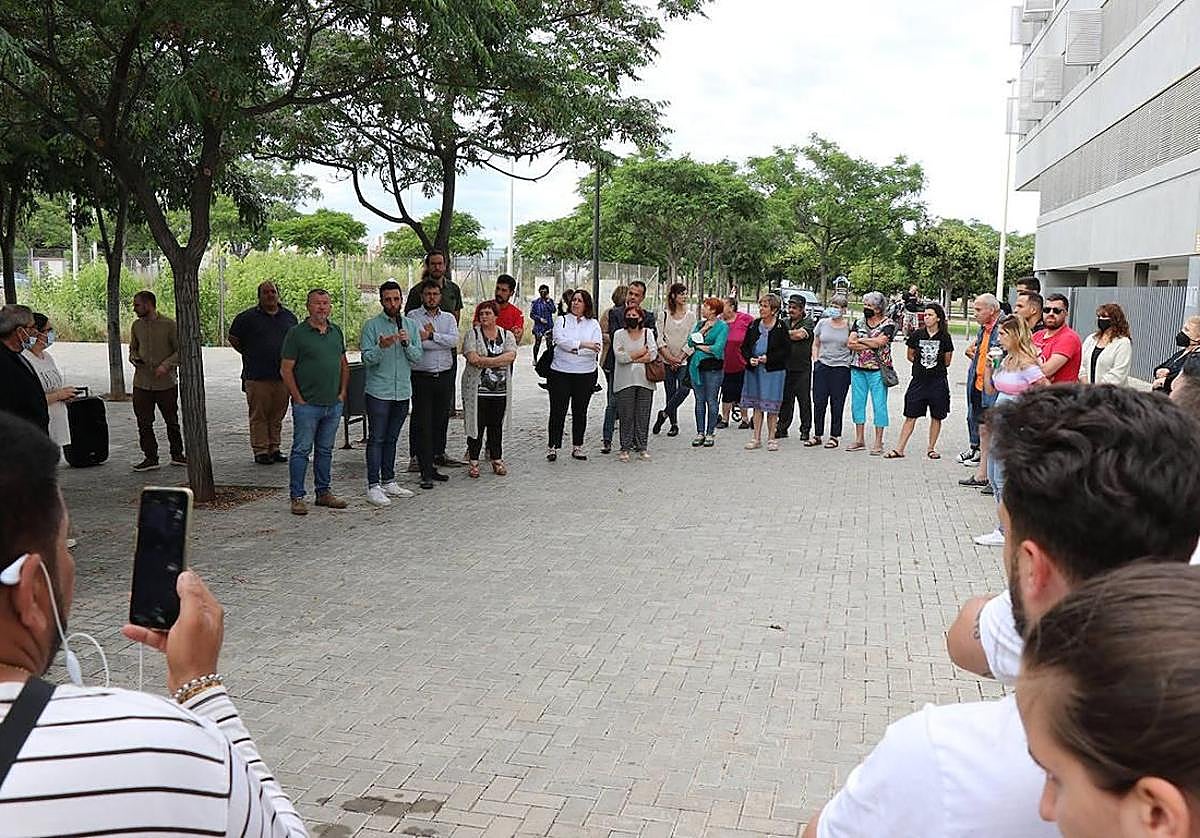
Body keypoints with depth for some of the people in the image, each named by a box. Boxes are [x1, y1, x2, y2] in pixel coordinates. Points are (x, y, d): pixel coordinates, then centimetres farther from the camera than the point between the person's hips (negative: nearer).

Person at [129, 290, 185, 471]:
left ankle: (177, 455, 22)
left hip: (166, 383, -4)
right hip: (142, 383, 4)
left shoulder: (169, 325, -7)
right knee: (144, 423, 3)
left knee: (172, 421, 8)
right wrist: (134, 358, -2)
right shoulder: (136, 326, 8)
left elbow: (180, 351, -4)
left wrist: (166, 365, -18)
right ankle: (150, 458, 12)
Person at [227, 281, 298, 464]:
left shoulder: (289, 317, 11)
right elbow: (233, 339, 9)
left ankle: (274, 449, 17)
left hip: (282, 375, 3)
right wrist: (250, 356, 6)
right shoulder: (248, 317, 0)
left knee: (277, 415, 8)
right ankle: (260, 451, 5)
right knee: (259, 415, -1)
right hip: (257, 377, -3)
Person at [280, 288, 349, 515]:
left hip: (334, 404, 5)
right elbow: (286, 369, -7)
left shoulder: (336, 331, 12)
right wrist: (298, 399, -10)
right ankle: (297, 497, 5)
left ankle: (324, 492, 22)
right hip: (307, 405, -5)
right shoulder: (296, 333, -6)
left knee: (325, 450, 13)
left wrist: (343, 392, 8)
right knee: (301, 450, -1)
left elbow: (344, 365, 19)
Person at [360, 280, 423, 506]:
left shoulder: (411, 325, 8)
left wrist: (407, 343, -15)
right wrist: (381, 347, -28)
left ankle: (389, 481, 21)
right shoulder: (372, 325, -5)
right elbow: (367, 359, -10)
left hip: (403, 391, 5)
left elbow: (417, 356, 4)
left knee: (392, 439, 13)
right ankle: (373, 487, -2)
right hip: (378, 392, -4)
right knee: (376, 439, -3)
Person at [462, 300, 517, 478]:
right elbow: (472, 358, -14)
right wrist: (500, 360, -10)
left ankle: (497, 460, 18)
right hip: (477, 389, -2)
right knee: (476, 424, 0)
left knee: (496, 425, 9)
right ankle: (473, 461, 9)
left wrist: (484, 361, -15)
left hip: (500, 390, 2)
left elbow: (511, 356, -9)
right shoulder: (472, 334, 1)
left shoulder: (507, 335, 8)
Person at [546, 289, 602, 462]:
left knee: (580, 411, 9)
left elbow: (597, 348, -6)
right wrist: (583, 345, -20)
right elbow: (561, 341, -13)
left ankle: (577, 447, 18)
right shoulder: (561, 321, 5)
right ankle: (553, 446, 7)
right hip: (561, 372, -1)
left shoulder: (593, 324, 7)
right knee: (558, 411, 0)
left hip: (586, 374, 1)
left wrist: (573, 348, -13)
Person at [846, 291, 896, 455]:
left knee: (879, 405, -2)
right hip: (857, 368, 5)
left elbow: (880, 341, -20)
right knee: (857, 403, 8)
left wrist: (861, 340, -7)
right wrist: (871, 345, -12)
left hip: (877, 369, -5)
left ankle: (878, 443, 3)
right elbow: (850, 343, -2)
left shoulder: (888, 324, -3)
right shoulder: (859, 323, 10)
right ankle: (860, 440, 18)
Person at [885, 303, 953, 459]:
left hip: (938, 382, -1)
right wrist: (922, 365, 4)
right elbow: (910, 356, 11)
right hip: (918, 381, 1)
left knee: (936, 417, 6)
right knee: (910, 416, 1)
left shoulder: (945, 337, -3)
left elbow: (947, 362, 6)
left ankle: (931, 448, 19)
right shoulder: (917, 335, 0)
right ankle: (899, 449, 2)